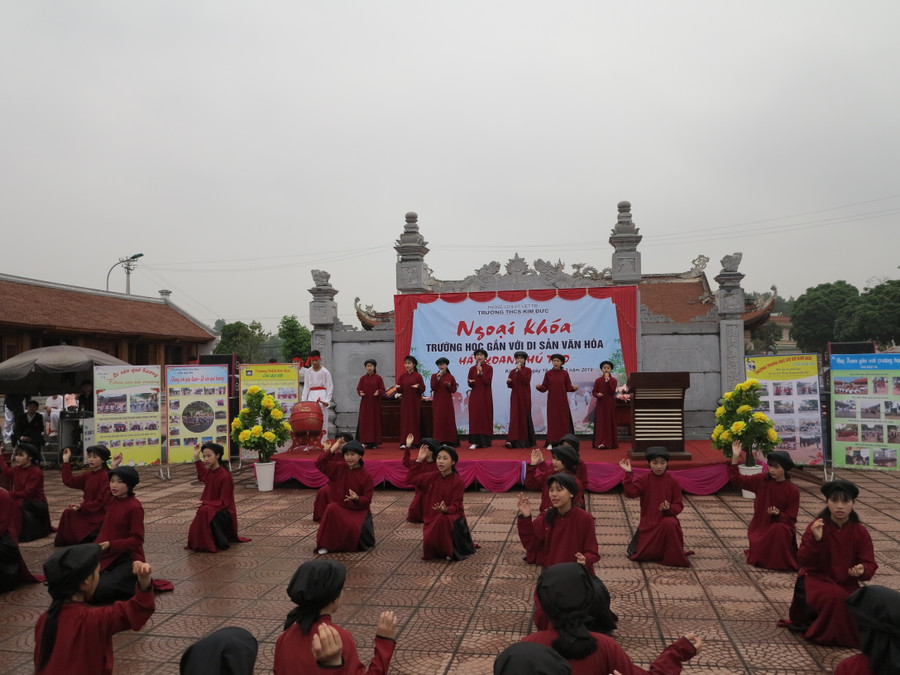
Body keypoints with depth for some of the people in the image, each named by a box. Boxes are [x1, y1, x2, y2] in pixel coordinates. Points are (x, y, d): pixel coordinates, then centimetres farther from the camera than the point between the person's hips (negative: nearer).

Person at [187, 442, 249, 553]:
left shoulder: (225, 476, -22)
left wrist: (204, 503, -31)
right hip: (213, 510, 9)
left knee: (205, 510, -35)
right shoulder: (210, 471, 1)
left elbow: (224, 502, -20)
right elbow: (202, 477, 30)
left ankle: (220, 543, -21)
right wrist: (196, 457, 24)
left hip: (225, 512, -9)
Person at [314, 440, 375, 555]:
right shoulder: (339, 469, -2)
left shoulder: (366, 475, -12)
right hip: (341, 507, 2)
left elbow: (367, 499, -11)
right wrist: (332, 450, -14)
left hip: (359, 510, -2)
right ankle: (325, 544, -17)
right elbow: (319, 463, -6)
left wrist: (357, 498, -33)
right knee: (331, 508, -30)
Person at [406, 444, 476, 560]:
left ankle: (451, 551, -14)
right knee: (429, 541, -19)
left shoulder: (458, 482, -15)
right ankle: (440, 550, 20)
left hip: (452, 517, -4)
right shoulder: (432, 476, -2)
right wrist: (419, 460, -1)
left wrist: (445, 509, -39)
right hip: (432, 518, 5)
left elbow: (455, 506, -15)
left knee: (442, 520, -38)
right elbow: (410, 479, 5)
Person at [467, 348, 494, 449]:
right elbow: (470, 384, 7)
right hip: (475, 395, 2)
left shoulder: (489, 368, 0)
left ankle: (485, 441, 7)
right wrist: (471, 382, -15)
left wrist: (481, 372, -20)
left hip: (485, 396, -2)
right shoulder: (472, 369, 8)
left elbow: (487, 381, -10)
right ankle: (475, 441, -3)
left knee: (485, 416, -1)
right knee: (474, 416, -3)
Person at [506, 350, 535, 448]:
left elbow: (526, 381, -14)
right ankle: (512, 440, -12)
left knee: (525, 417, 3)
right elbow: (510, 385, 10)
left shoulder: (527, 370, 2)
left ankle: (525, 441, 13)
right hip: (515, 397, 2)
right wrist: (508, 382, -12)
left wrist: (520, 371, -19)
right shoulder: (512, 371, 10)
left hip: (524, 397, -2)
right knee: (514, 417, -6)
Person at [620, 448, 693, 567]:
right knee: (644, 555, -2)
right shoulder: (644, 481, -3)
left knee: (668, 524, -39)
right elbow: (630, 493, -19)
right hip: (648, 522, 1)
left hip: (666, 518, -1)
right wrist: (628, 474, -26)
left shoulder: (672, 482, -3)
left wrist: (669, 508, -22)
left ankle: (673, 557, -15)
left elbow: (679, 505, 0)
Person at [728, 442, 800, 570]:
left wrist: (778, 515, -29)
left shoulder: (793, 491, -9)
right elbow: (737, 480, -5)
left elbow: (790, 519, -6)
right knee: (760, 560, -16)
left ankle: (781, 562, -12)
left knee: (780, 530, -36)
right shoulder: (762, 480, -4)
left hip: (780, 525, -1)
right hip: (760, 526, 1)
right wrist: (735, 458, -17)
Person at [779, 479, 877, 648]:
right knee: (836, 597, -33)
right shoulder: (816, 527, -12)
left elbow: (869, 564, -4)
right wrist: (815, 540, -33)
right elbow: (803, 561, -17)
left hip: (847, 583, 4)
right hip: (817, 580, -4)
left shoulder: (860, 532, -4)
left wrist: (862, 570, -29)